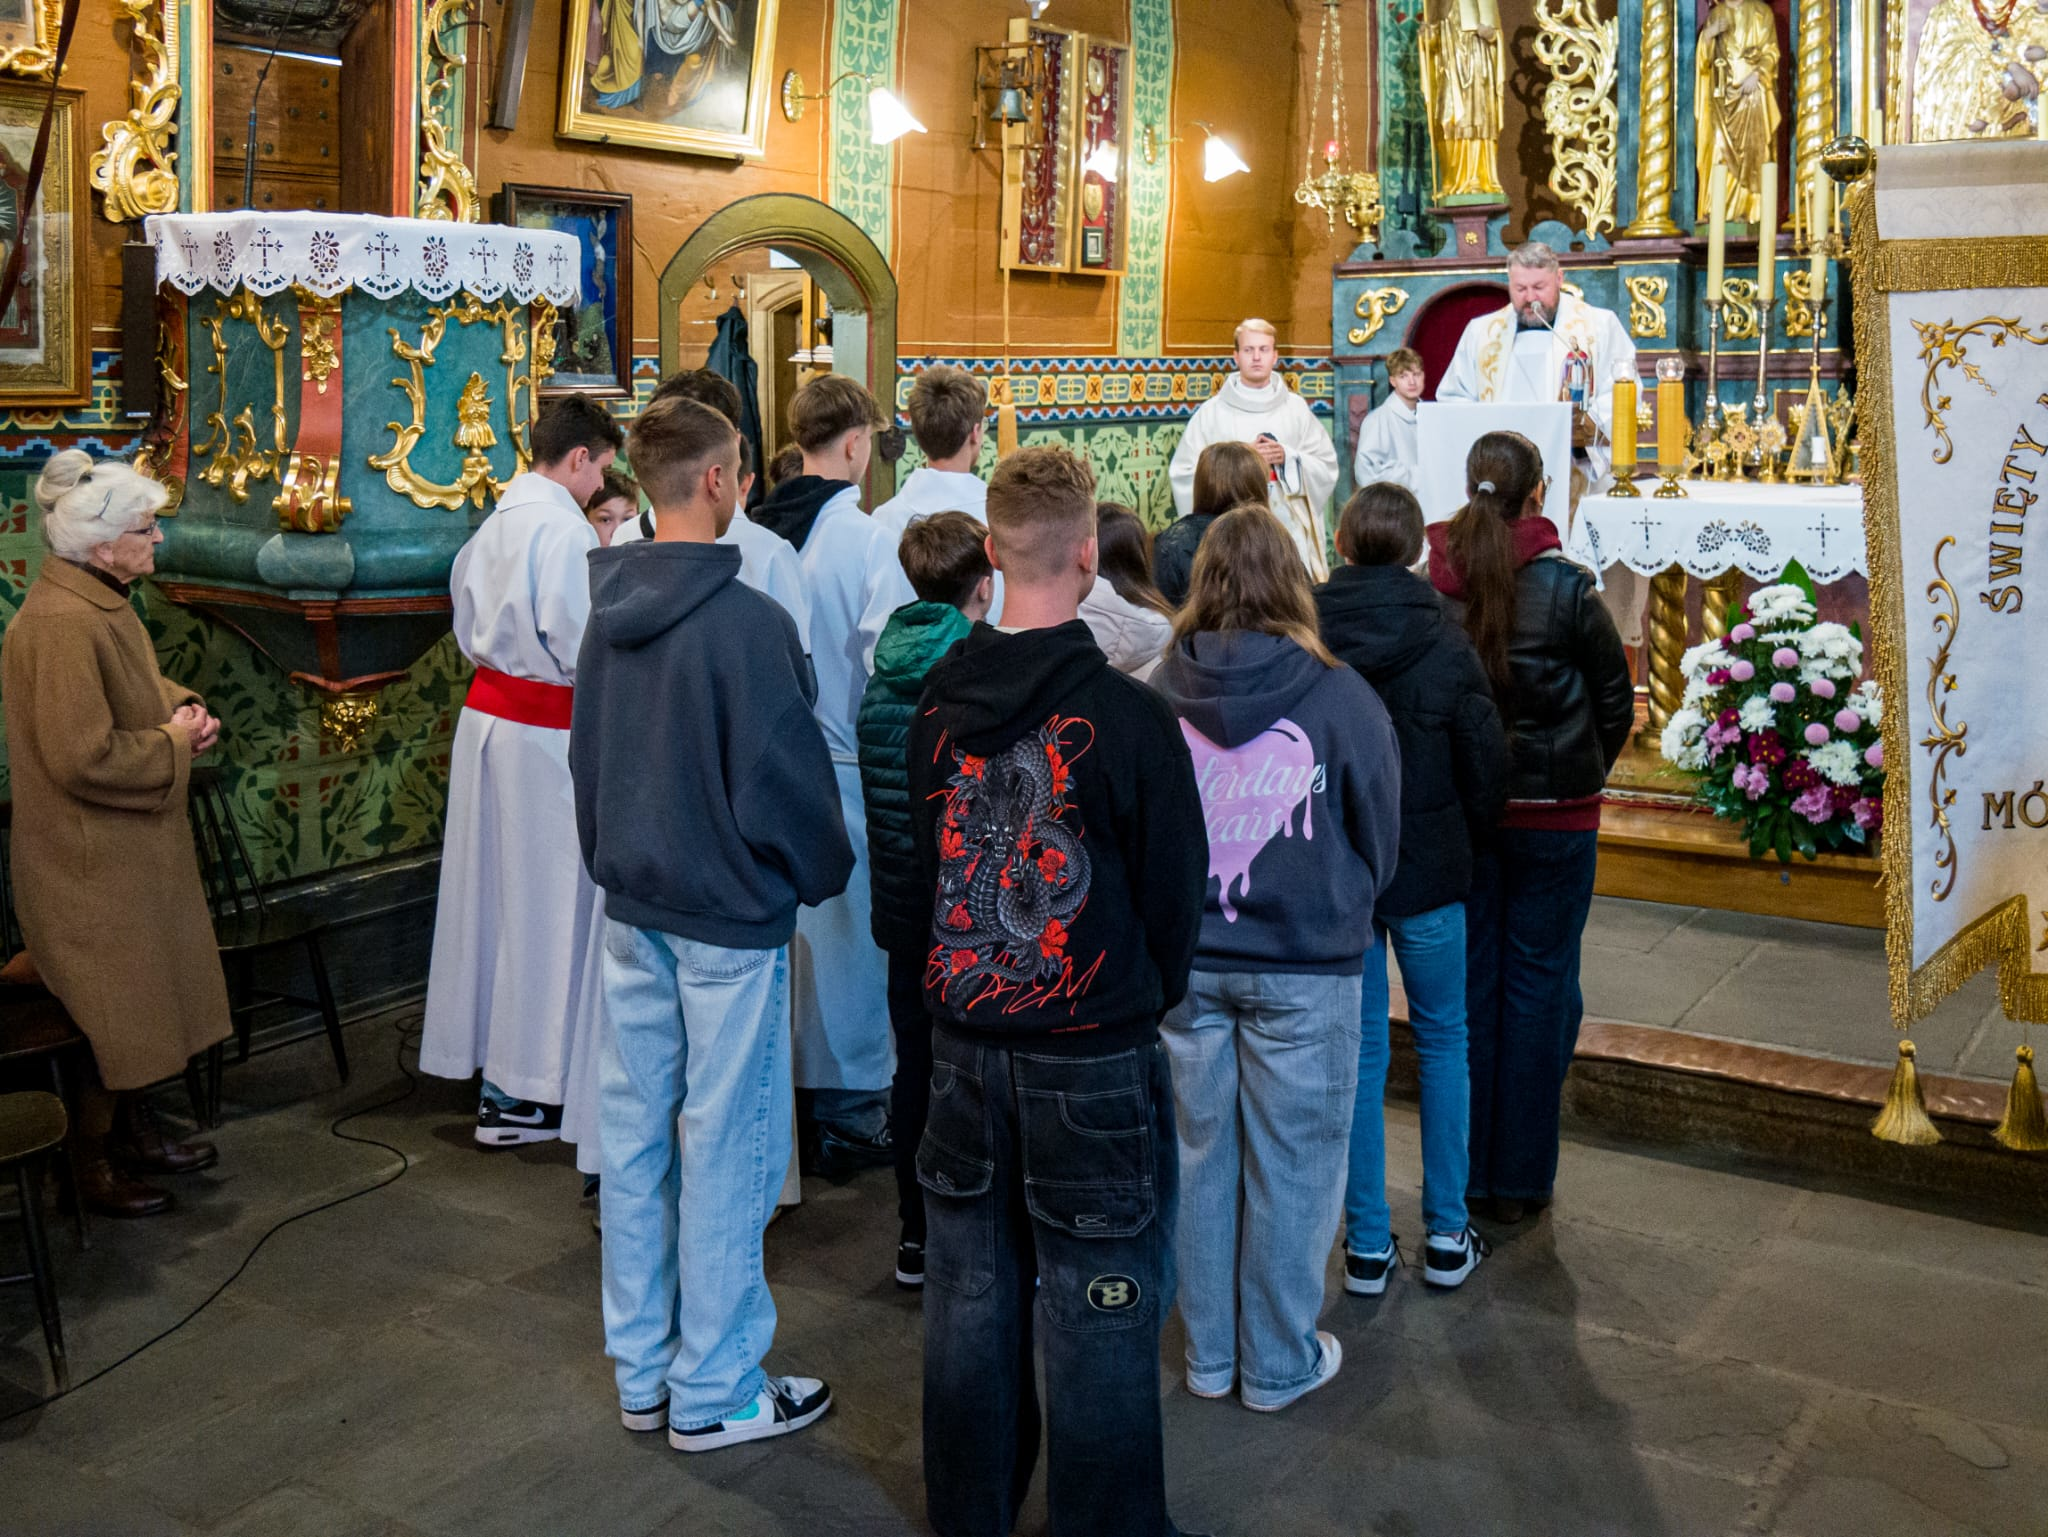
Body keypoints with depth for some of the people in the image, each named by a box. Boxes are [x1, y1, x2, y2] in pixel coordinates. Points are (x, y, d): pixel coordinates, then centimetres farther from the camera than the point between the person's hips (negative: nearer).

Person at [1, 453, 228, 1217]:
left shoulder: (102, 602, 5)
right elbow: (84, 758, -29)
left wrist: (184, 707, 3)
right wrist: (174, 743, -16)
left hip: (130, 847, 10)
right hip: (90, 860, -10)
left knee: (136, 1000, 21)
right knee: (107, 1012, 4)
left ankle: (136, 1132, 37)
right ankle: (95, 1167, 20)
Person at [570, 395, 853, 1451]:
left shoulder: (609, 611, 4)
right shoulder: (746, 621, -20)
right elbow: (784, 779, -17)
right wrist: (825, 871, 1)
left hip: (632, 910, 8)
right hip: (728, 919, -8)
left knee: (634, 1138, 14)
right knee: (726, 1153, 4)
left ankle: (641, 1374, 28)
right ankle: (714, 1393, 16)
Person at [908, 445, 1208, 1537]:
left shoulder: (939, 703, -2)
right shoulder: (1127, 718, -18)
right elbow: (1174, 893, -8)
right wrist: (1151, 1002, 11)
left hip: (964, 1040, 6)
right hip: (1094, 1058, -5)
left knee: (970, 1298, 18)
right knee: (1099, 1316, 8)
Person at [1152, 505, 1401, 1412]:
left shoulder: (1158, 696, -7)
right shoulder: (1339, 698, -11)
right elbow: (1380, 840, 1)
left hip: (1186, 963, 3)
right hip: (1304, 965, -2)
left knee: (1202, 1155, 16)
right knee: (1291, 1166, 11)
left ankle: (1208, 1354, 30)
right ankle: (1279, 1365, 24)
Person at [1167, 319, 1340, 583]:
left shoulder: (1296, 408, 10)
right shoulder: (1212, 412, 4)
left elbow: (1326, 468, 9)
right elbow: (1184, 472, -3)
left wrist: (1287, 457, -9)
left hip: (1290, 530, 2)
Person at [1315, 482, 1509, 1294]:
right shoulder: (1444, 644, -11)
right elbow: (1486, 762, -5)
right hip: (1428, 870, -1)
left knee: (1356, 1051, 10)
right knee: (1443, 1044, 15)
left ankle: (1367, 1245, 15)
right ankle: (1446, 1235, 21)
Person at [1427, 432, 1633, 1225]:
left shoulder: (1428, 586, -7)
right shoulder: (1566, 587, -12)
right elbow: (1615, 699, -2)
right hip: (1554, 814, -2)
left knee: (1467, 979, 12)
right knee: (1538, 982, 8)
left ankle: (1463, 1169, 21)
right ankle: (1520, 1178, 15)